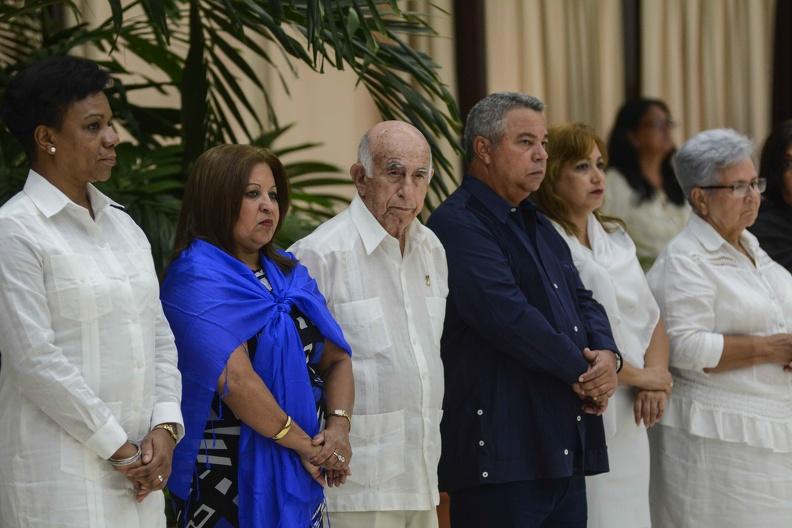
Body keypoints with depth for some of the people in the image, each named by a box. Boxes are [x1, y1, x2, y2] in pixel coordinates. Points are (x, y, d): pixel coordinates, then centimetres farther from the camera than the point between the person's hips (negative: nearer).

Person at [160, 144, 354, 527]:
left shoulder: (289, 274, 13)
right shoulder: (197, 277, -11)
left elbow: (336, 359, 11)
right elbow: (234, 379, -20)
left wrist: (339, 425, -8)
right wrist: (303, 443, -15)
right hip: (230, 477, -7)